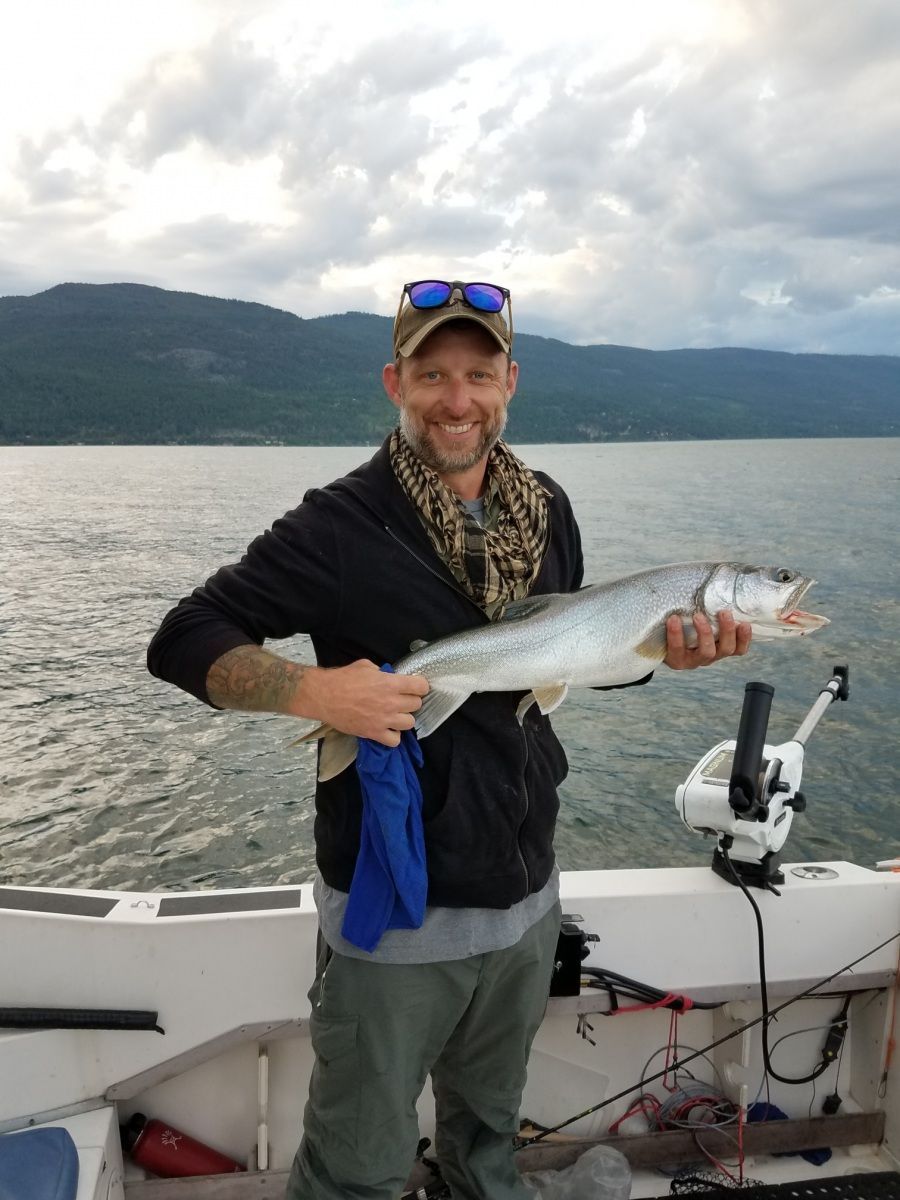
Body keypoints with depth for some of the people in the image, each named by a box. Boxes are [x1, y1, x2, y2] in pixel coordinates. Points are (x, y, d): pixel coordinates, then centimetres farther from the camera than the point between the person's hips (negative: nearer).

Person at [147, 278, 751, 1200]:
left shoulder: (547, 509, 0)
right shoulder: (341, 525, -18)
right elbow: (182, 642, -16)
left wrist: (659, 650, -6)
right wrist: (316, 690, -31)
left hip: (526, 895, 5)